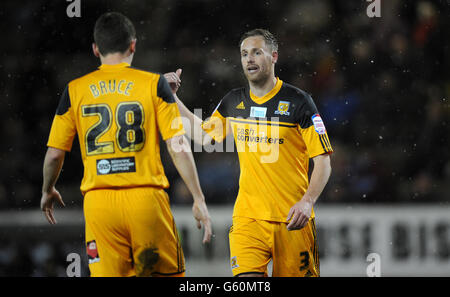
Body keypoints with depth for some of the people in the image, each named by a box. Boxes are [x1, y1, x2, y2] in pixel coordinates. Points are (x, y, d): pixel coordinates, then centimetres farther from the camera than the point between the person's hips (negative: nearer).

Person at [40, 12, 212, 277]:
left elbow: (54, 154, 9)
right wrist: (199, 199, 2)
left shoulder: (75, 90, 6)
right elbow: (179, 148, -3)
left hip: (99, 202, 1)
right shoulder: (154, 84, 2)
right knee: (168, 273, 10)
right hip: (147, 198, -1)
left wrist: (48, 191, 28)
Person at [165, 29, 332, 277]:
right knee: (247, 276, -15)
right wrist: (173, 98, 17)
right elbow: (203, 136, 23)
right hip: (248, 216, 3)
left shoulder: (298, 102, -4)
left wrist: (307, 202, -18)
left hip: (292, 219, -2)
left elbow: (323, 160, -4)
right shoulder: (233, 102, 9)